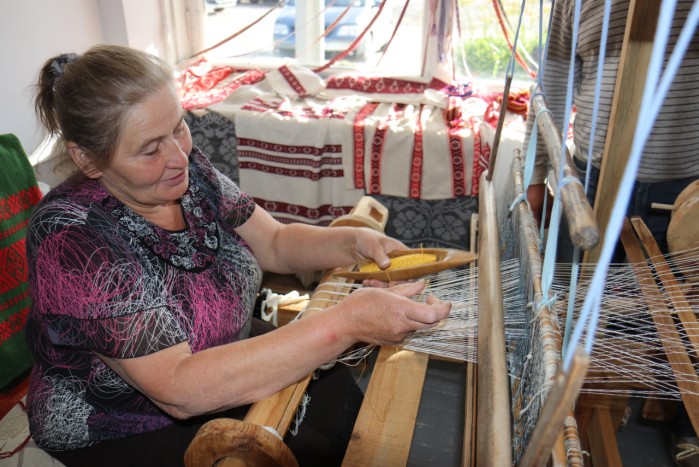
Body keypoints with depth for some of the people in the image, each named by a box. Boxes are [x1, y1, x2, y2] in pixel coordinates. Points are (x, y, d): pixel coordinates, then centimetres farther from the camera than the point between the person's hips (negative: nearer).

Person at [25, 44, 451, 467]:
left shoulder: (187, 169, -11)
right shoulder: (71, 240, -30)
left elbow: (276, 243, -2)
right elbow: (179, 389, -36)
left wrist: (355, 242, -22)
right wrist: (345, 323, -42)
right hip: (125, 431, -5)